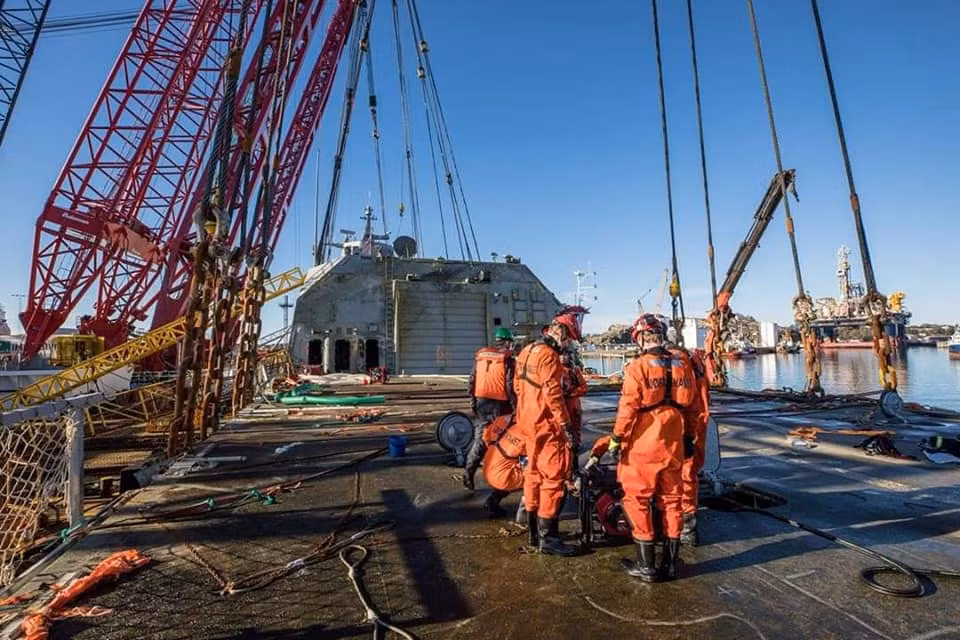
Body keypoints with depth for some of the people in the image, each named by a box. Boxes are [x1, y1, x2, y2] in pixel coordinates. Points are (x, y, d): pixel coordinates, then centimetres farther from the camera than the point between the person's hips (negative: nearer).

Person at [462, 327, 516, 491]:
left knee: (480, 438, 12)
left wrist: (473, 401, 16)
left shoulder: (480, 354, 6)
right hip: (499, 404, -4)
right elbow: (510, 386, -12)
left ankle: (469, 472, 8)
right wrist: (516, 407, -4)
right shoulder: (508, 359, -9)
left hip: (481, 402, 4)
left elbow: (472, 380, 9)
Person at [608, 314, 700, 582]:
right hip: (673, 445, 6)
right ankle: (669, 564, 26)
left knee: (637, 500, 7)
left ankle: (647, 565, 14)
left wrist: (617, 439, -7)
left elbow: (628, 408, -16)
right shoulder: (682, 363, 4)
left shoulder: (638, 367, -14)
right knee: (671, 501, 16)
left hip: (643, 446, -6)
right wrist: (689, 437, 18)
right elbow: (691, 405, 9)